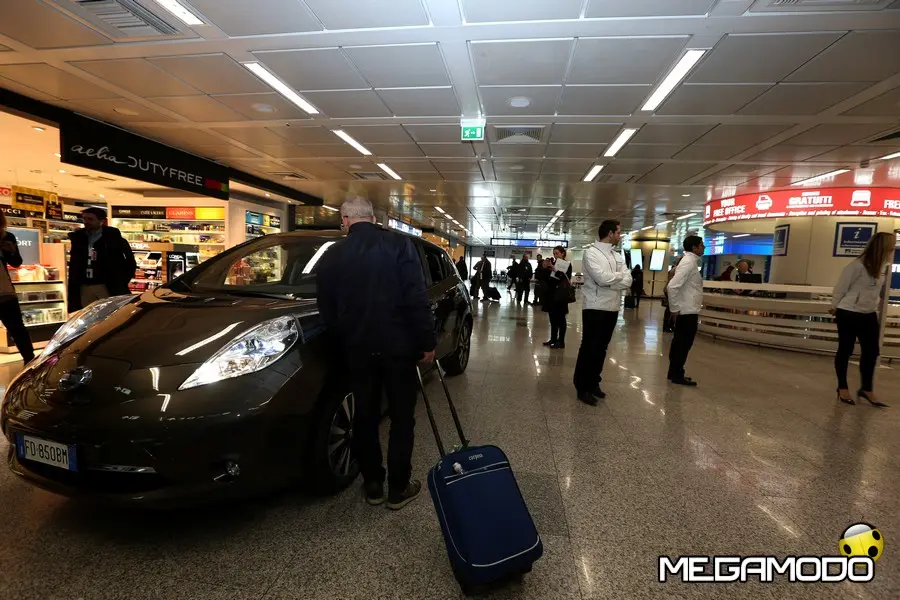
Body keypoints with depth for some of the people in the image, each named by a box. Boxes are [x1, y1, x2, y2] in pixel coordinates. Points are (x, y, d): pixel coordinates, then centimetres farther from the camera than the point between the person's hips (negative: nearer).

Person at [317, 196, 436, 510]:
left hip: (357, 350, 3)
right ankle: (399, 488, 21)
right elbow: (417, 299, -14)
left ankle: (373, 485, 29)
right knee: (402, 418, 11)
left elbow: (327, 311, 6)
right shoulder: (399, 244, -8)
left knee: (365, 417, 16)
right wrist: (427, 341, -7)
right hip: (398, 346, -2)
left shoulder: (331, 256, 2)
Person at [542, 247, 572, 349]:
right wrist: (545, 267, -7)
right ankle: (553, 339, 20)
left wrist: (555, 269, -20)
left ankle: (561, 342, 4)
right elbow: (545, 277, 7)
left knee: (560, 319, -1)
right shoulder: (552, 263, 11)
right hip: (551, 294, 6)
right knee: (553, 318, 11)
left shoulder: (567, 264, -4)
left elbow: (567, 279, -16)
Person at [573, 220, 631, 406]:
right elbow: (603, 279, -20)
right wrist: (619, 275, -3)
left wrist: (610, 280, -13)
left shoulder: (618, 256, 13)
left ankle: (593, 383, 25)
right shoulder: (591, 252, -8)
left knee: (601, 348, 13)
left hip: (612, 308, 7)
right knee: (589, 348, -1)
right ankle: (582, 387, 8)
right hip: (595, 308, -7)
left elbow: (628, 282, 2)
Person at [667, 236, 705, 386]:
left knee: (680, 343, 14)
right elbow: (672, 286, -26)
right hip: (687, 311, -10)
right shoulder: (688, 262, -16)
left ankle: (674, 373, 23)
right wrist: (674, 308, -21)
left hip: (689, 311, 10)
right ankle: (677, 375, 7)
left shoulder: (691, 261, 14)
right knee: (683, 343, -2)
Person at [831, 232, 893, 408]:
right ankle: (842, 387, 16)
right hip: (848, 314, -7)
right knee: (845, 350, 3)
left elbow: (875, 291, 17)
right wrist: (835, 308, 0)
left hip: (869, 315, 7)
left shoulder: (879, 267, 5)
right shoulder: (857, 266, -18)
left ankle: (867, 389, 21)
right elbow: (840, 289, -10)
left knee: (871, 351, 9)